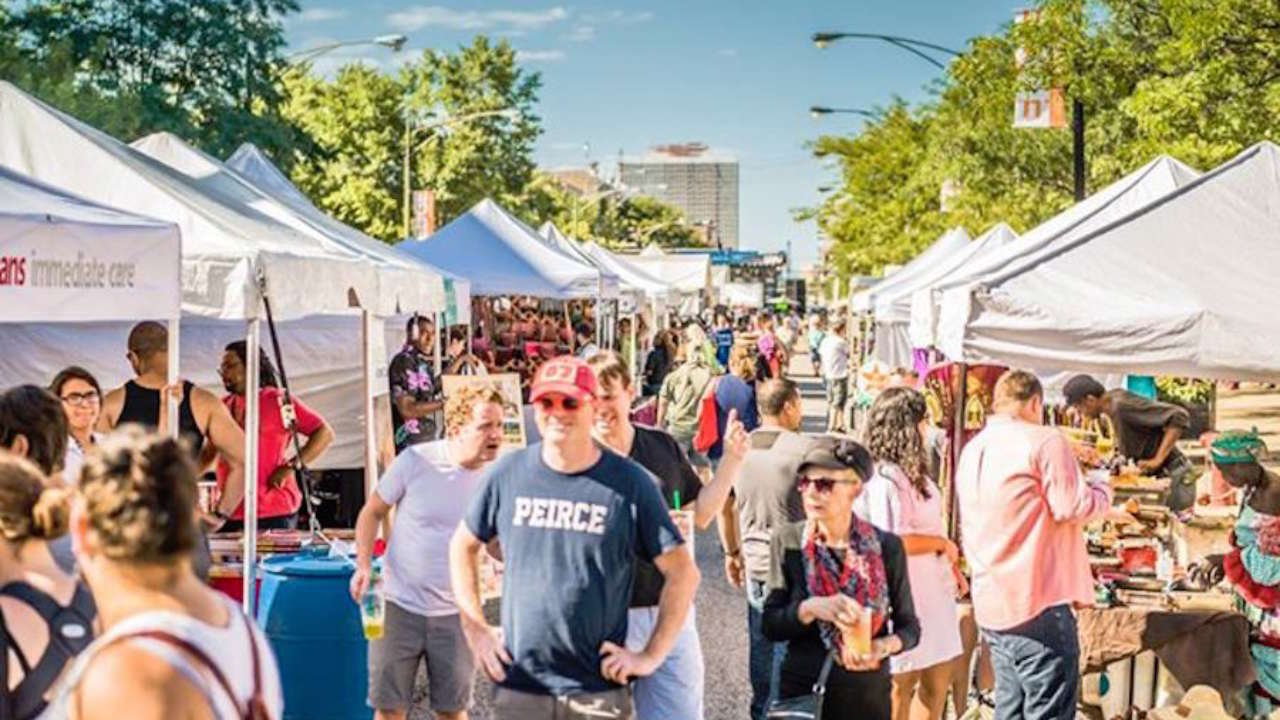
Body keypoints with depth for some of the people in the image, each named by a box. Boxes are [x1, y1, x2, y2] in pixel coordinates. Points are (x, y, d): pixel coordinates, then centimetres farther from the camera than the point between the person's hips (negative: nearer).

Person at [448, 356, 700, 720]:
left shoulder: (630, 483, -4)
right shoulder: (507, 474, 2)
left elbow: (683, 573, 0)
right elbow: (463, 546, 15)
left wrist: (651, 656, -4)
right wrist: (476, 628, 8)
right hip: (518, 688, 2)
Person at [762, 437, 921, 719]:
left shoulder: (886, 547, -5)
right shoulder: (787, 542, -4)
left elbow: (909, 626, 3)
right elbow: (770, 624, -5)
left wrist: (886, 646, -17)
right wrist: (811, 608, -23)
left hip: (868, 694, 0)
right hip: (802, 691, 0)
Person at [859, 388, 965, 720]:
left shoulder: (913, 472, 12)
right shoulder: (885, 480, -20)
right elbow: (895, 541, -26)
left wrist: (951, 565, 13)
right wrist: (943, 544, -13)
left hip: (932, 591, 10)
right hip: (904, 596, -10)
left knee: (937, 682, 15)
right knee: (901, 685, 2)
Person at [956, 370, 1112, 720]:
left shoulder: (972, 449, 16)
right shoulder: (1044, 441, -9)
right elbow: (1072, 507, -13)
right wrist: (1104, 491, 5)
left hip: (990, 605, 8)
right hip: (1038, 602, -8)